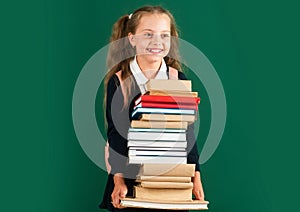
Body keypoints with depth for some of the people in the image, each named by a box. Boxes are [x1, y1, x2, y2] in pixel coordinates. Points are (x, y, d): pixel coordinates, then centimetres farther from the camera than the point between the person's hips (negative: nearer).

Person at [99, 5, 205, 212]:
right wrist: (118, 179, -15)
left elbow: (188, 131, 3)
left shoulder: (179, 79, 0)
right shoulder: (118, 82, -5)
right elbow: (115, 134, -7)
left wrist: (196, 175, -2)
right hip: (130, 176, -1)